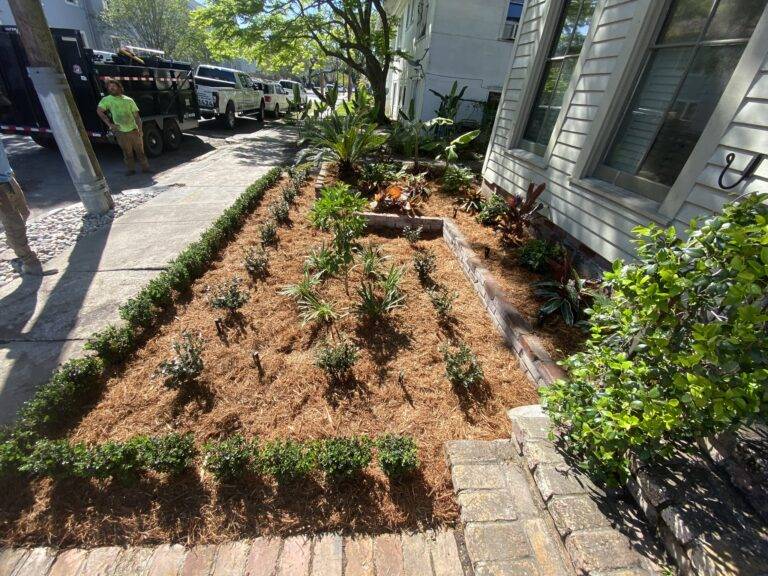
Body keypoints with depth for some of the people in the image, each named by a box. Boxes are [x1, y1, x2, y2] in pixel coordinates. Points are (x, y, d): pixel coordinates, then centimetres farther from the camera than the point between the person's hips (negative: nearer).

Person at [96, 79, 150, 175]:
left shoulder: (128, 100, 6)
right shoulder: (107, 100, 4)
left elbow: (136, 116, 4)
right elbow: (99, 111, 6)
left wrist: (140, 130, -6)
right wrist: (109, 124, -3)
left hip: (134, 130, 0)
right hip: (121, 132, 0)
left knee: (140, 151, 3)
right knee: (127, 153, 3)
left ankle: (145, 168, 10)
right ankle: (131, 169, 9)